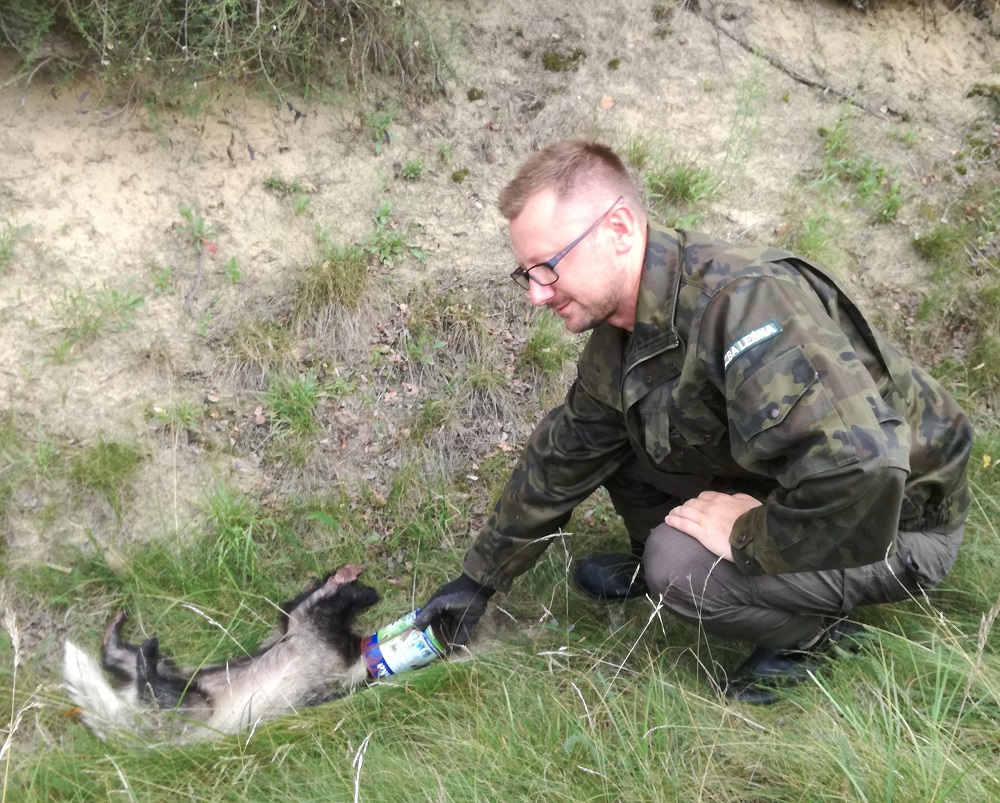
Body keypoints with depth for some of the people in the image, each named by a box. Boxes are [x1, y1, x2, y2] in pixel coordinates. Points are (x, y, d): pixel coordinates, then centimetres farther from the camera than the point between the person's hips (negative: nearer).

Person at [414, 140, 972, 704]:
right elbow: (560, 461, 6)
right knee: (609, 434, -3)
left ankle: (810, 631, 2)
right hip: (774, 487, 7)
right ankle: (656, 565, 19)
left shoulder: (744, 301, -35)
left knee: (682, 567, -28)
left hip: (899, 523, -7)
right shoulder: (618, 339, -5)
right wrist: (479, 580, 11)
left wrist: (749, 536, -26)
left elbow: (860, 469, -44)